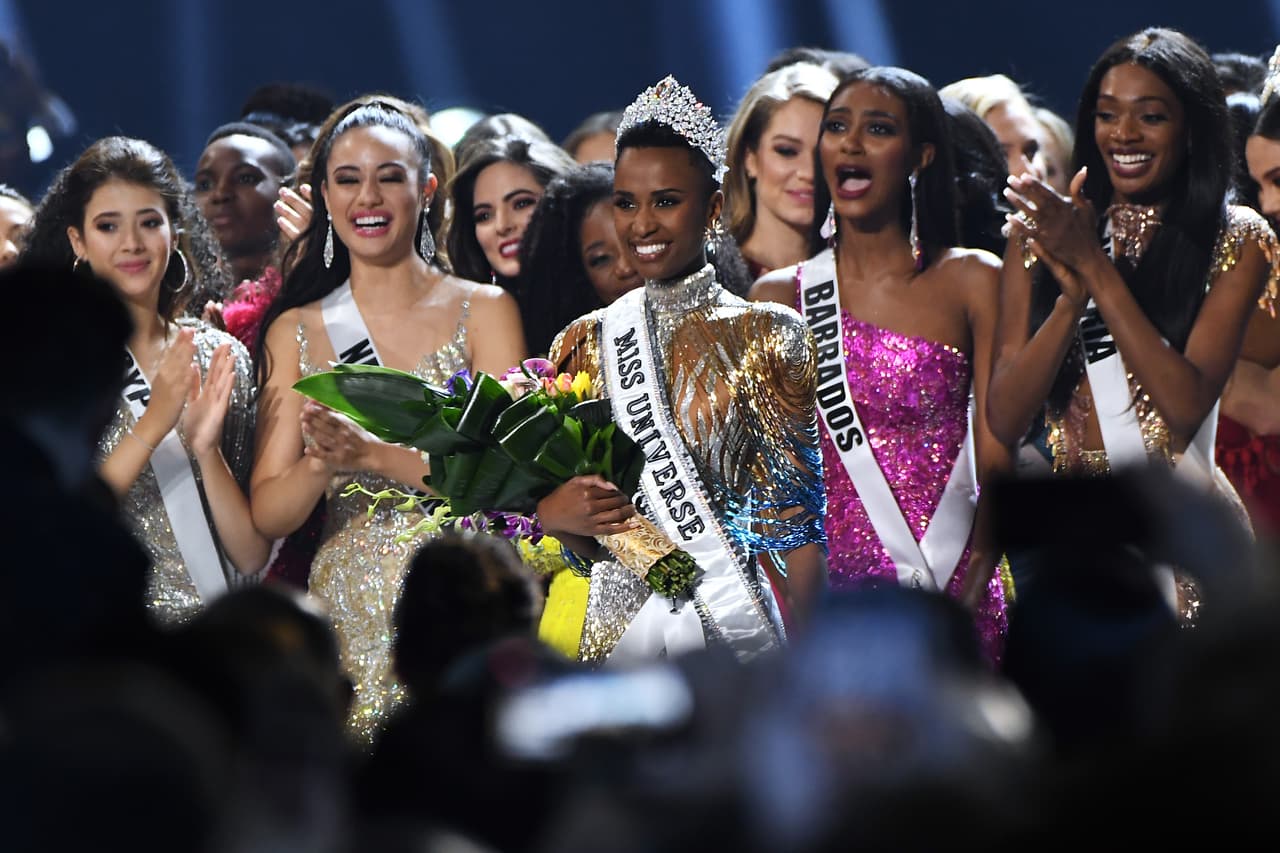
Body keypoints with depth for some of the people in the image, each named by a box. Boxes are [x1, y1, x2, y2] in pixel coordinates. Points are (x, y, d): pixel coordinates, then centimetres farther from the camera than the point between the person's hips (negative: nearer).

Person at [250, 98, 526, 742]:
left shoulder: (482, 311, 3)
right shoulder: (297, 331, 10)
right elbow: (269, 514, 4)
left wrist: (373, 455, -18)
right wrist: (322, 465, -16)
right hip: (348, 615, 2)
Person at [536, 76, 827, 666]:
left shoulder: (769, 337, -1)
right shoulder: (585, 345, 9)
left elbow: (799, 526, -5)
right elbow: (583, 546, 13)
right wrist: (552, 515, -9)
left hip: (741, 626, -3)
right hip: (618, 633, 3)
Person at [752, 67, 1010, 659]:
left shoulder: (972, 282, 3)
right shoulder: (779, 297, 10)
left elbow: (999, 465, -1)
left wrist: (969, 592, -13)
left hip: (951, 599, -2)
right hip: (826, 595, 2)